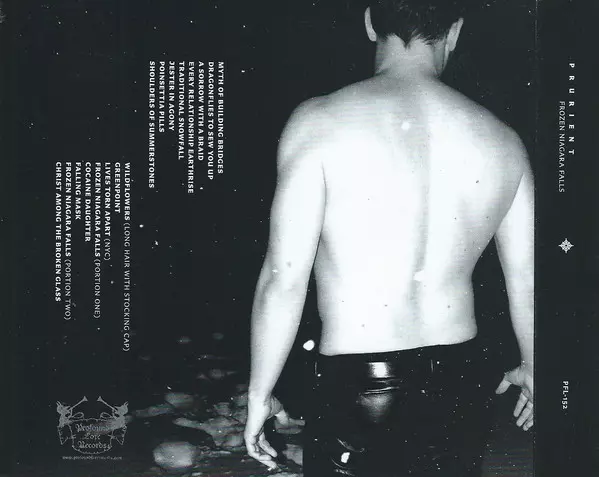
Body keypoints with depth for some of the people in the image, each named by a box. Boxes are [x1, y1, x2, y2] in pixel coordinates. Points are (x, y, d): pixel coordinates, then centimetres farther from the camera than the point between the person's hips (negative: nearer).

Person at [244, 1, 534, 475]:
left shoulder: (320, 122, -12)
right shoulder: (502, 140, 1)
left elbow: (284, 279, -14)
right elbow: (527, 279, 9)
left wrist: (260, 393, -1)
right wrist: (531, 366, 27)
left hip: (356, 392, -4)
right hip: (461, 388, 4)